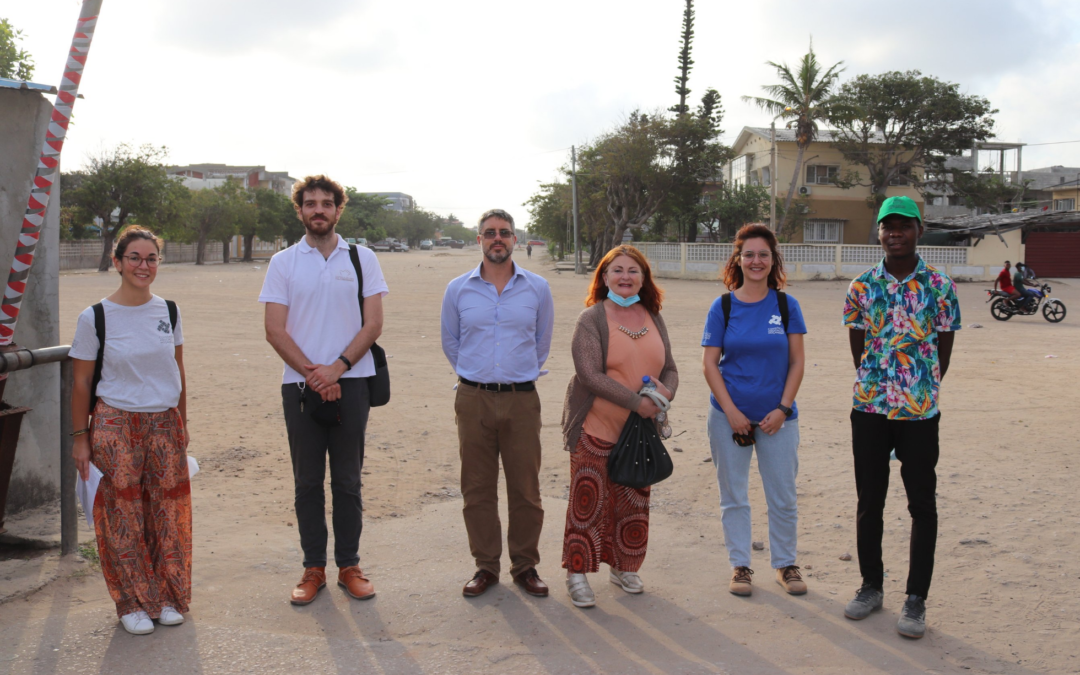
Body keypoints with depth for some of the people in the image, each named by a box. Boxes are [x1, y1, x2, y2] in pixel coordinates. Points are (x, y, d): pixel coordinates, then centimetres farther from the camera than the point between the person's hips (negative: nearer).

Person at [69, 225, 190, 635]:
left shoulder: (169, 312, 4)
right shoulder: (96, 318, -6)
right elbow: (81, 382, -2)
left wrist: (182, 424, 12)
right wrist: (80, 437, -2)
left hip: (165, 422, 3)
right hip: (115, 424, -3)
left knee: (167, 511, 5)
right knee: (125, 513, 1)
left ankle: (169, 597, 21)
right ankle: (133, 604, 16)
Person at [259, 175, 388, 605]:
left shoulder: (361, 258, 5)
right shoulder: (283, 262, 5)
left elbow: (373, 324, -1)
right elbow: (275, 331, -1)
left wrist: (337, 367, -13)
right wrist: (312, 373, -12)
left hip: (350, 383, 0)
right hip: (300, 386, 0)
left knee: (347, 481, 6)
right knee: (307, 482, 7)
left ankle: (349, 565, 17)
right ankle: (313, 568, 17)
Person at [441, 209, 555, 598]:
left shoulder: (537, 288, 4)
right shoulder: (458, 290, 4)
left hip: (521, 399, 0)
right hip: (473, 400, 1)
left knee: (525, 489, 3)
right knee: (477, 489, 6)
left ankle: (525, 566, 18)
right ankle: (486, 566, 18)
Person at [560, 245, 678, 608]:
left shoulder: (652, 319, 9)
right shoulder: (591, 319, -8)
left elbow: (670, 368, 11)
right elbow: (590, 374, -18)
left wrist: (666, 391, -12)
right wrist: (636, 401, -23)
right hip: (596, 428, -5)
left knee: (634, 503, 14)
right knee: (588, 500, -1)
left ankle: (624, 568, 30)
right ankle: (577, 573, 12)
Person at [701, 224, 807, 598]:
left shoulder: (786, 305, 1)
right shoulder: (723, 306, -1)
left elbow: (797, 362, 2)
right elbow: (709, 363, -3)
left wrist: (783, 408, -8)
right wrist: (732, 412, -10)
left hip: (777, 417, 1)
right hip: (730, 415, 0)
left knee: (783, 496, 7)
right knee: (733, 496, 9)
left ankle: (785, 564, 26)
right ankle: (740, 565, 24)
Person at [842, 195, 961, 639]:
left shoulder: (939, 286, -3)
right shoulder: (862, 286, 1)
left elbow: (944, 350, 3)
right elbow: (857, 349, 7)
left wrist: (922, 391, 5)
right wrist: (875, 386, 5)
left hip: (920, 411, -2)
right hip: (869, 408, 2)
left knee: (922, 504, 5)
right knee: (869, 501, 11)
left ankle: (916, 599, 17)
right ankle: (871, 586, 27)